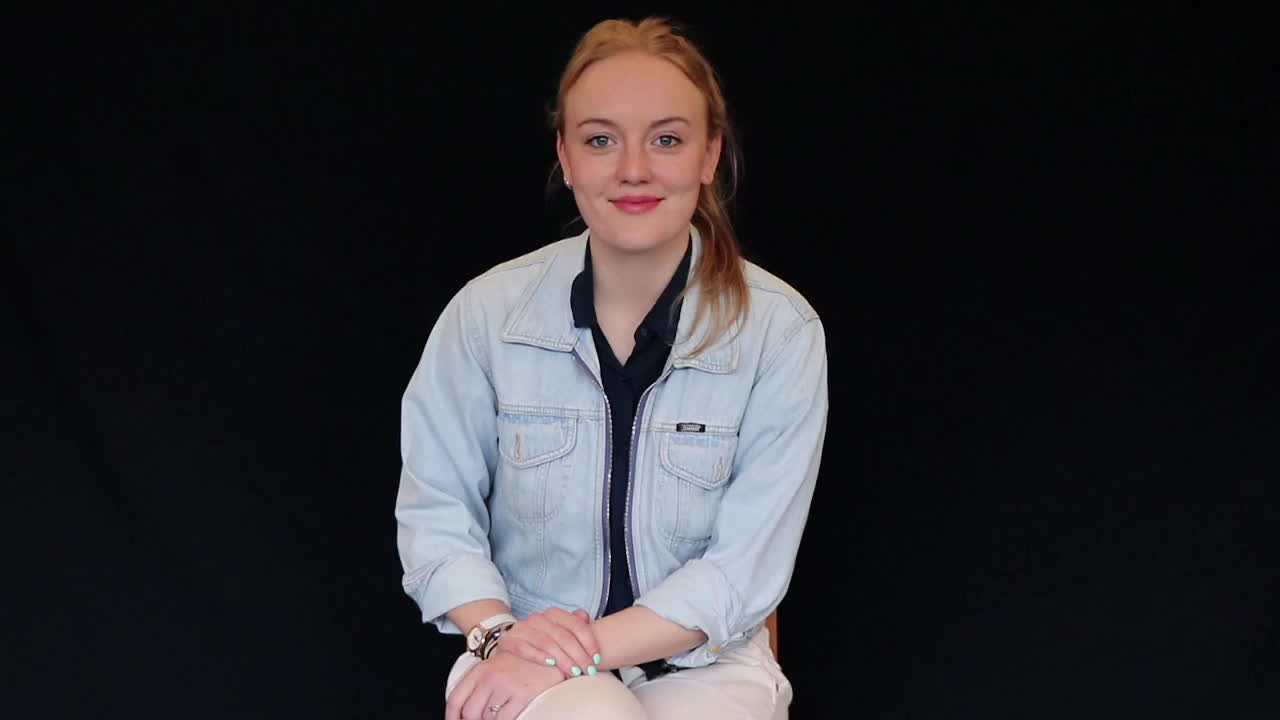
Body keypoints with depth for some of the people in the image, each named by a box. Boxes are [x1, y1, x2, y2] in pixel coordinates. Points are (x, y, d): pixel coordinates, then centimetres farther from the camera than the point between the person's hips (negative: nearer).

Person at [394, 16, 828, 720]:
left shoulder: (782, 330, -8)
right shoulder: (486, 313, -4)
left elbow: (746, 568, -9)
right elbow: (435, 510, 3)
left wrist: (578, 654, -18)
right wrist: (497, 633, -16)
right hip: (527, 660, 0)